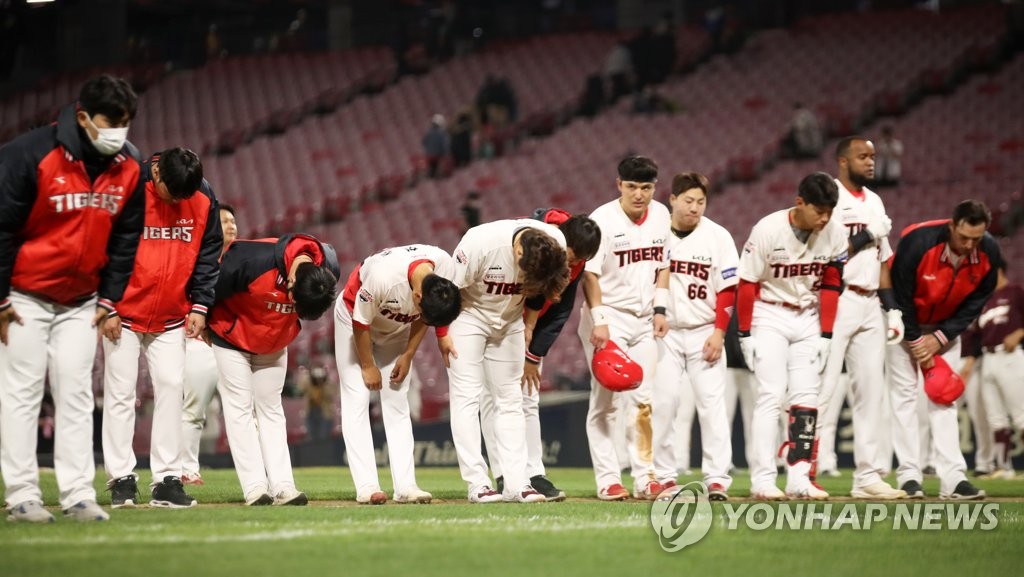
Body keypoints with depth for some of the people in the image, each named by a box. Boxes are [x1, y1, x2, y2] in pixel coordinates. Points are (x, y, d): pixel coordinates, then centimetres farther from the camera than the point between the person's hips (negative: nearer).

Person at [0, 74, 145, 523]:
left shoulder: (129, 167, -3)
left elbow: (126, 238, 8)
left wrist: (109, 298, 4)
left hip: (82, 300, 5)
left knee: (77, 394, 3)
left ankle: (78, 494, 3)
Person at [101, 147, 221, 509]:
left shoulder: (203, 199, -5)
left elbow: (208, 253, 6)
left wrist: (200, 305, 0)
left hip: (171, 317, 3)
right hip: (123, 313, -3)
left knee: (171, 387, -1)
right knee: (120, 391, -3)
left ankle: (167, 480, 2)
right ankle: (121, 479, 0)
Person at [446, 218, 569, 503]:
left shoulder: (556, 244, -22)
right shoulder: (482, 242, -35)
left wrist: (530, 325, 3)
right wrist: (442, 333, -13)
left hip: (509, 319, 4)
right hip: (469, 315, -4)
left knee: (510, 399, 3)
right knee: (467, 396, -10)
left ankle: (516, 483, 3)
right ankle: (477, 484, -11)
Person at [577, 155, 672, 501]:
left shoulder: (660, 216, 5)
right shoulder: (603, 220, -14)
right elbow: (589, 274, -16)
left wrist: (660, 309, 6)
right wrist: (599, 321, -24)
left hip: (643, 320, 6)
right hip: (609, 317, -6)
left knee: (641, 401, 8)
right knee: (605, 401, -4)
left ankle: (644, 478, 13)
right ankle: (607, 480, -3)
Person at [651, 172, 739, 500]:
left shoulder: (718, 237, 0)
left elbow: (728, 289, 1)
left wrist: (719, 332, -8)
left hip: (705, 333, 0)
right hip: (664, 332, 0)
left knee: (712, 403, -6)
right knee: (662, 402, -1)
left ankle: (717, 479, -6)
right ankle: (664, 477, 7)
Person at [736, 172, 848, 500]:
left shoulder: (835, 233, -9)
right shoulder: (768, 230, -20)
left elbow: (830, 286, 1)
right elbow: (747, 284, -12)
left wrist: (826, 334, 0)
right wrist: (746, 333, -10)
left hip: (809, 318, 4)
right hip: (769, 316, -4)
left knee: (806, 397, -1)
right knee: (771, 395, -11)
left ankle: (799, 479, -1)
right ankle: (762, 481, -11)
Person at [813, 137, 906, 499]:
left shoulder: (874, 202, 17)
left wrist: (892, 307, 13)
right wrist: (865, 236, -14)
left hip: (870, 305, 8)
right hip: (836, 302, -7)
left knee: (872, 388, 6)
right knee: (827, 387, -9)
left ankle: (868, 474, 8)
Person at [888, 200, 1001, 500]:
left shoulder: (989, 253, -20)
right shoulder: (918, 241, -33)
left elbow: (976, 301, -9)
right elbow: (900, 294, -22)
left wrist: (940, 337, -16)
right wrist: (915, 342, -18)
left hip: (946, 325, 4)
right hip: (904, 320, -4)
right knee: (905, 391, -8)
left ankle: (953, 478, -5)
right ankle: (909, 476, -9)